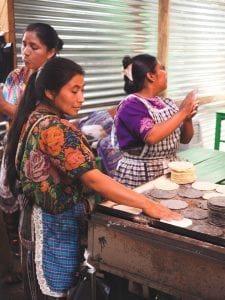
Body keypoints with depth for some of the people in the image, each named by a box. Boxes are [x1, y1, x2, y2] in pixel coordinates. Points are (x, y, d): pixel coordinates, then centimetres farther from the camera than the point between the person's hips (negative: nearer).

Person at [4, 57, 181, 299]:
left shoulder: (33, 119, 5)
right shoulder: (55, 128, -24)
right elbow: (93, 179, -30)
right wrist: (146, 204, -29)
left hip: (36, 217, 9)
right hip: (55, 225, -9)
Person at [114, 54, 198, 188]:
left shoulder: (167, 103, 7)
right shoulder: (131, 105, -11)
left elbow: (185, 139, 13)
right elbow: (151, 137, -25)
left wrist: (188, 118, -6)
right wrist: (182, 112, -17)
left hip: (171, 171, 6)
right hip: (139, 176, -5)